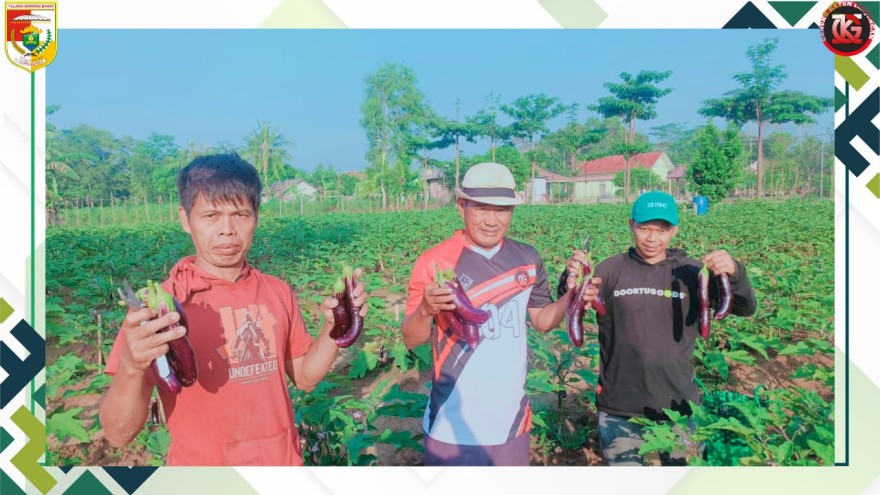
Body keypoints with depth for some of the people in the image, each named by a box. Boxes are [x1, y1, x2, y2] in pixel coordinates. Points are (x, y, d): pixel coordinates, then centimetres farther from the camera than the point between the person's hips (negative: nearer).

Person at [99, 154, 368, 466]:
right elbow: (118, 434, -16)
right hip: (200, 464, -3)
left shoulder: (279, 293, -5)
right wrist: (131, 368, -35)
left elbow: (304, 378, 5)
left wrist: (334, 328, -12)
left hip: (284, 460, 3)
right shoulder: (156, 308, -15)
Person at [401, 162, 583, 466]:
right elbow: (411, 339, -9)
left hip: (512, 423, 4)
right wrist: (426, 310, -29)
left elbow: (542, 321, 10)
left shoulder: (527, 259, 0)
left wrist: (571, 295, -9)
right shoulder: (434, 262, -13)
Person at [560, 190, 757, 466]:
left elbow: (746, 309, -7)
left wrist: (734, 273, -27)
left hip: (677, 404, 1)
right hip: (618, 407, 0)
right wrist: (571, 282, -28)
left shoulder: (692, 273, -4)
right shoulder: (610, 270, -6)